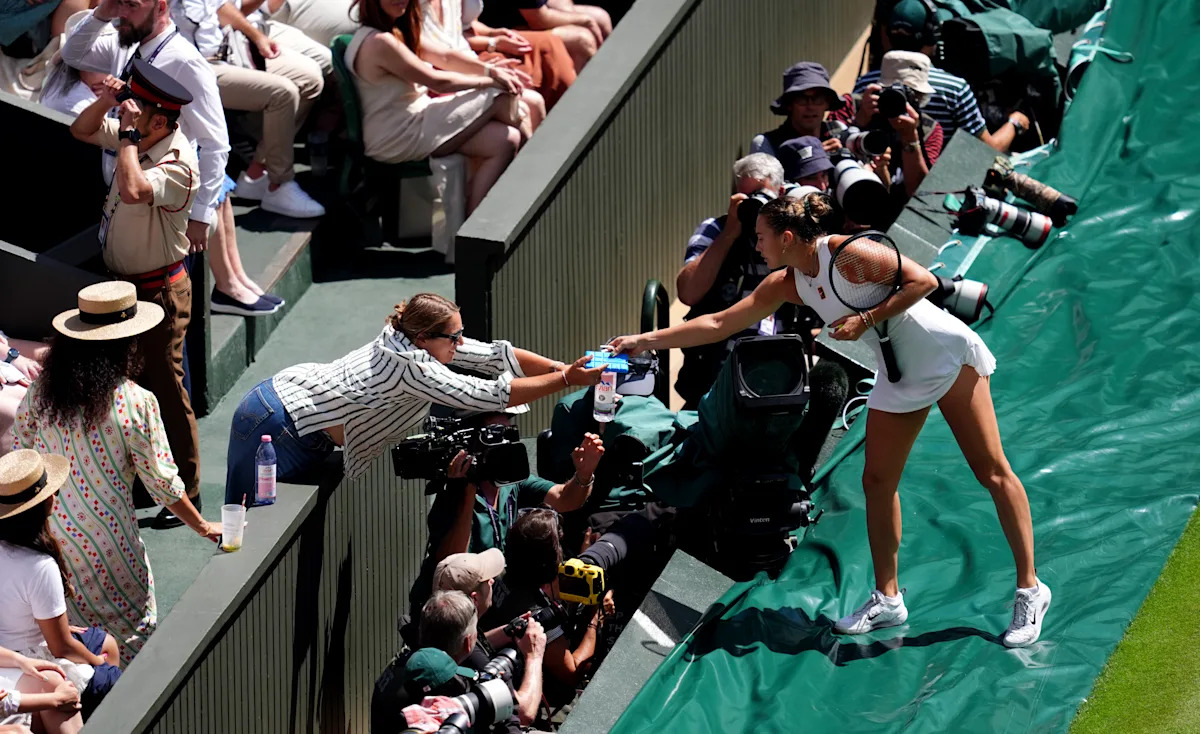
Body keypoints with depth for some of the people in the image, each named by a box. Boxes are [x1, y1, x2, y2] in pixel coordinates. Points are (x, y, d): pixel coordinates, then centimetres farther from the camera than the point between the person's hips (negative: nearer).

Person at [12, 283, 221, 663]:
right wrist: (204, 527, 4)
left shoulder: (43, 391, -3)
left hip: (47, 529, 5)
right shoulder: (135, 403, -15)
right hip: (104, 542, -5)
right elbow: (162, 482, -9)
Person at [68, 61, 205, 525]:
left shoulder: (178, 165, -28)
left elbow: (133, 190, -46)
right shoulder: (133, 137, -3)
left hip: (159, 291, -9)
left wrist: (128, 134, -33)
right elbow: (82, 131, 12)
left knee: (166, 389, -1)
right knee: (132, 382, 19)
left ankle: (186, 493, 9)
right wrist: (105, 102, -9)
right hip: (125, 282, 9)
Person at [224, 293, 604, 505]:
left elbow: (497, 355, 1)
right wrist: (566, 380, -26)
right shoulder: (412, 366, -26)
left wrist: (563, 367, -8)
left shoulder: (414, 341, 0)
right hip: (277, 426, -10)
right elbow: (490, 394, -29)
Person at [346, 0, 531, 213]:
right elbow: (437, 81, -17)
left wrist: (490, 70, -1)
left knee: (503, 141, -2)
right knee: (502, 98, -9)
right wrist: (490, 80, -5)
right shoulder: (379, 43, -22)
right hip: (400, 139, -10)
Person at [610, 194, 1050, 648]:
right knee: (877, 481, 5)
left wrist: (866, 320, -24)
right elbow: (719, 324, 7)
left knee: (991, 470, -6)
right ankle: (887, 599, 17)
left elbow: (923, 281, -21)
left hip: (947, 353, -8)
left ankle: (1029, 591, -4)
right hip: (900, 376, 8)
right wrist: (646, 341, 4)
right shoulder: (787, 285, 4)